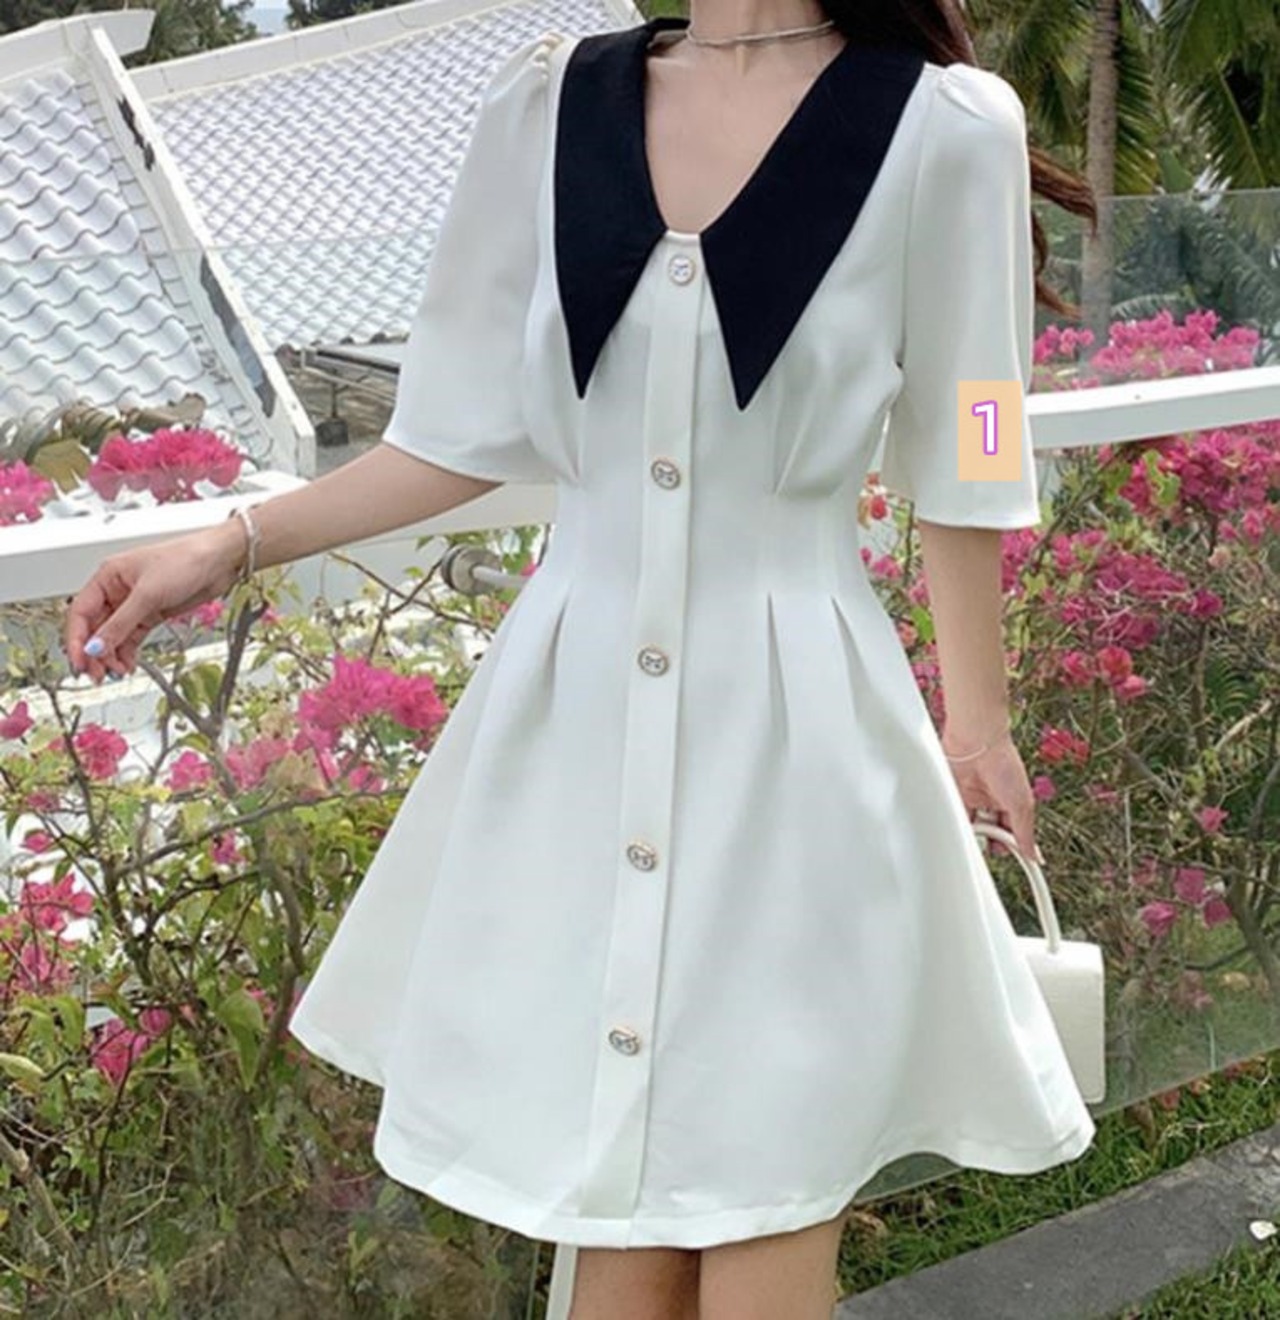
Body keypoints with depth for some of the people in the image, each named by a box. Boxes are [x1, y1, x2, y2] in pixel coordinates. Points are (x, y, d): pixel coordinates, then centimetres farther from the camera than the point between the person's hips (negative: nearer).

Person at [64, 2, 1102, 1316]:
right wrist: (233, 544, 3)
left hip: (789, 729, -2)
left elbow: (957, 473, 2)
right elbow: (472, 429, 8)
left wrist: (979, 721, 10)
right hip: (574, 709, 3)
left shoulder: (942, 126, -6)